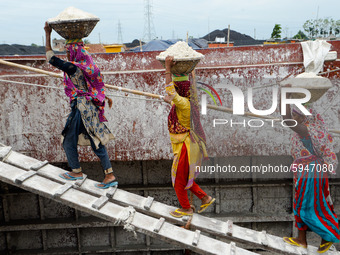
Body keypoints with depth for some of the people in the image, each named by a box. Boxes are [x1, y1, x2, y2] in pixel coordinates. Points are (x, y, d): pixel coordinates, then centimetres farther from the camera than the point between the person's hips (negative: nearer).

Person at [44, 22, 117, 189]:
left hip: (80, 108, -8)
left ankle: (77, 172, 25)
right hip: (92, 108, 8)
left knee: (69, 141, 12)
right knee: (97, 142, 10)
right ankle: (110, 175, 10)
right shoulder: (88, 66, 5)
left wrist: (48, 34, 1)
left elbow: (51, 58, -7)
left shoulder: (72, 68, -14)